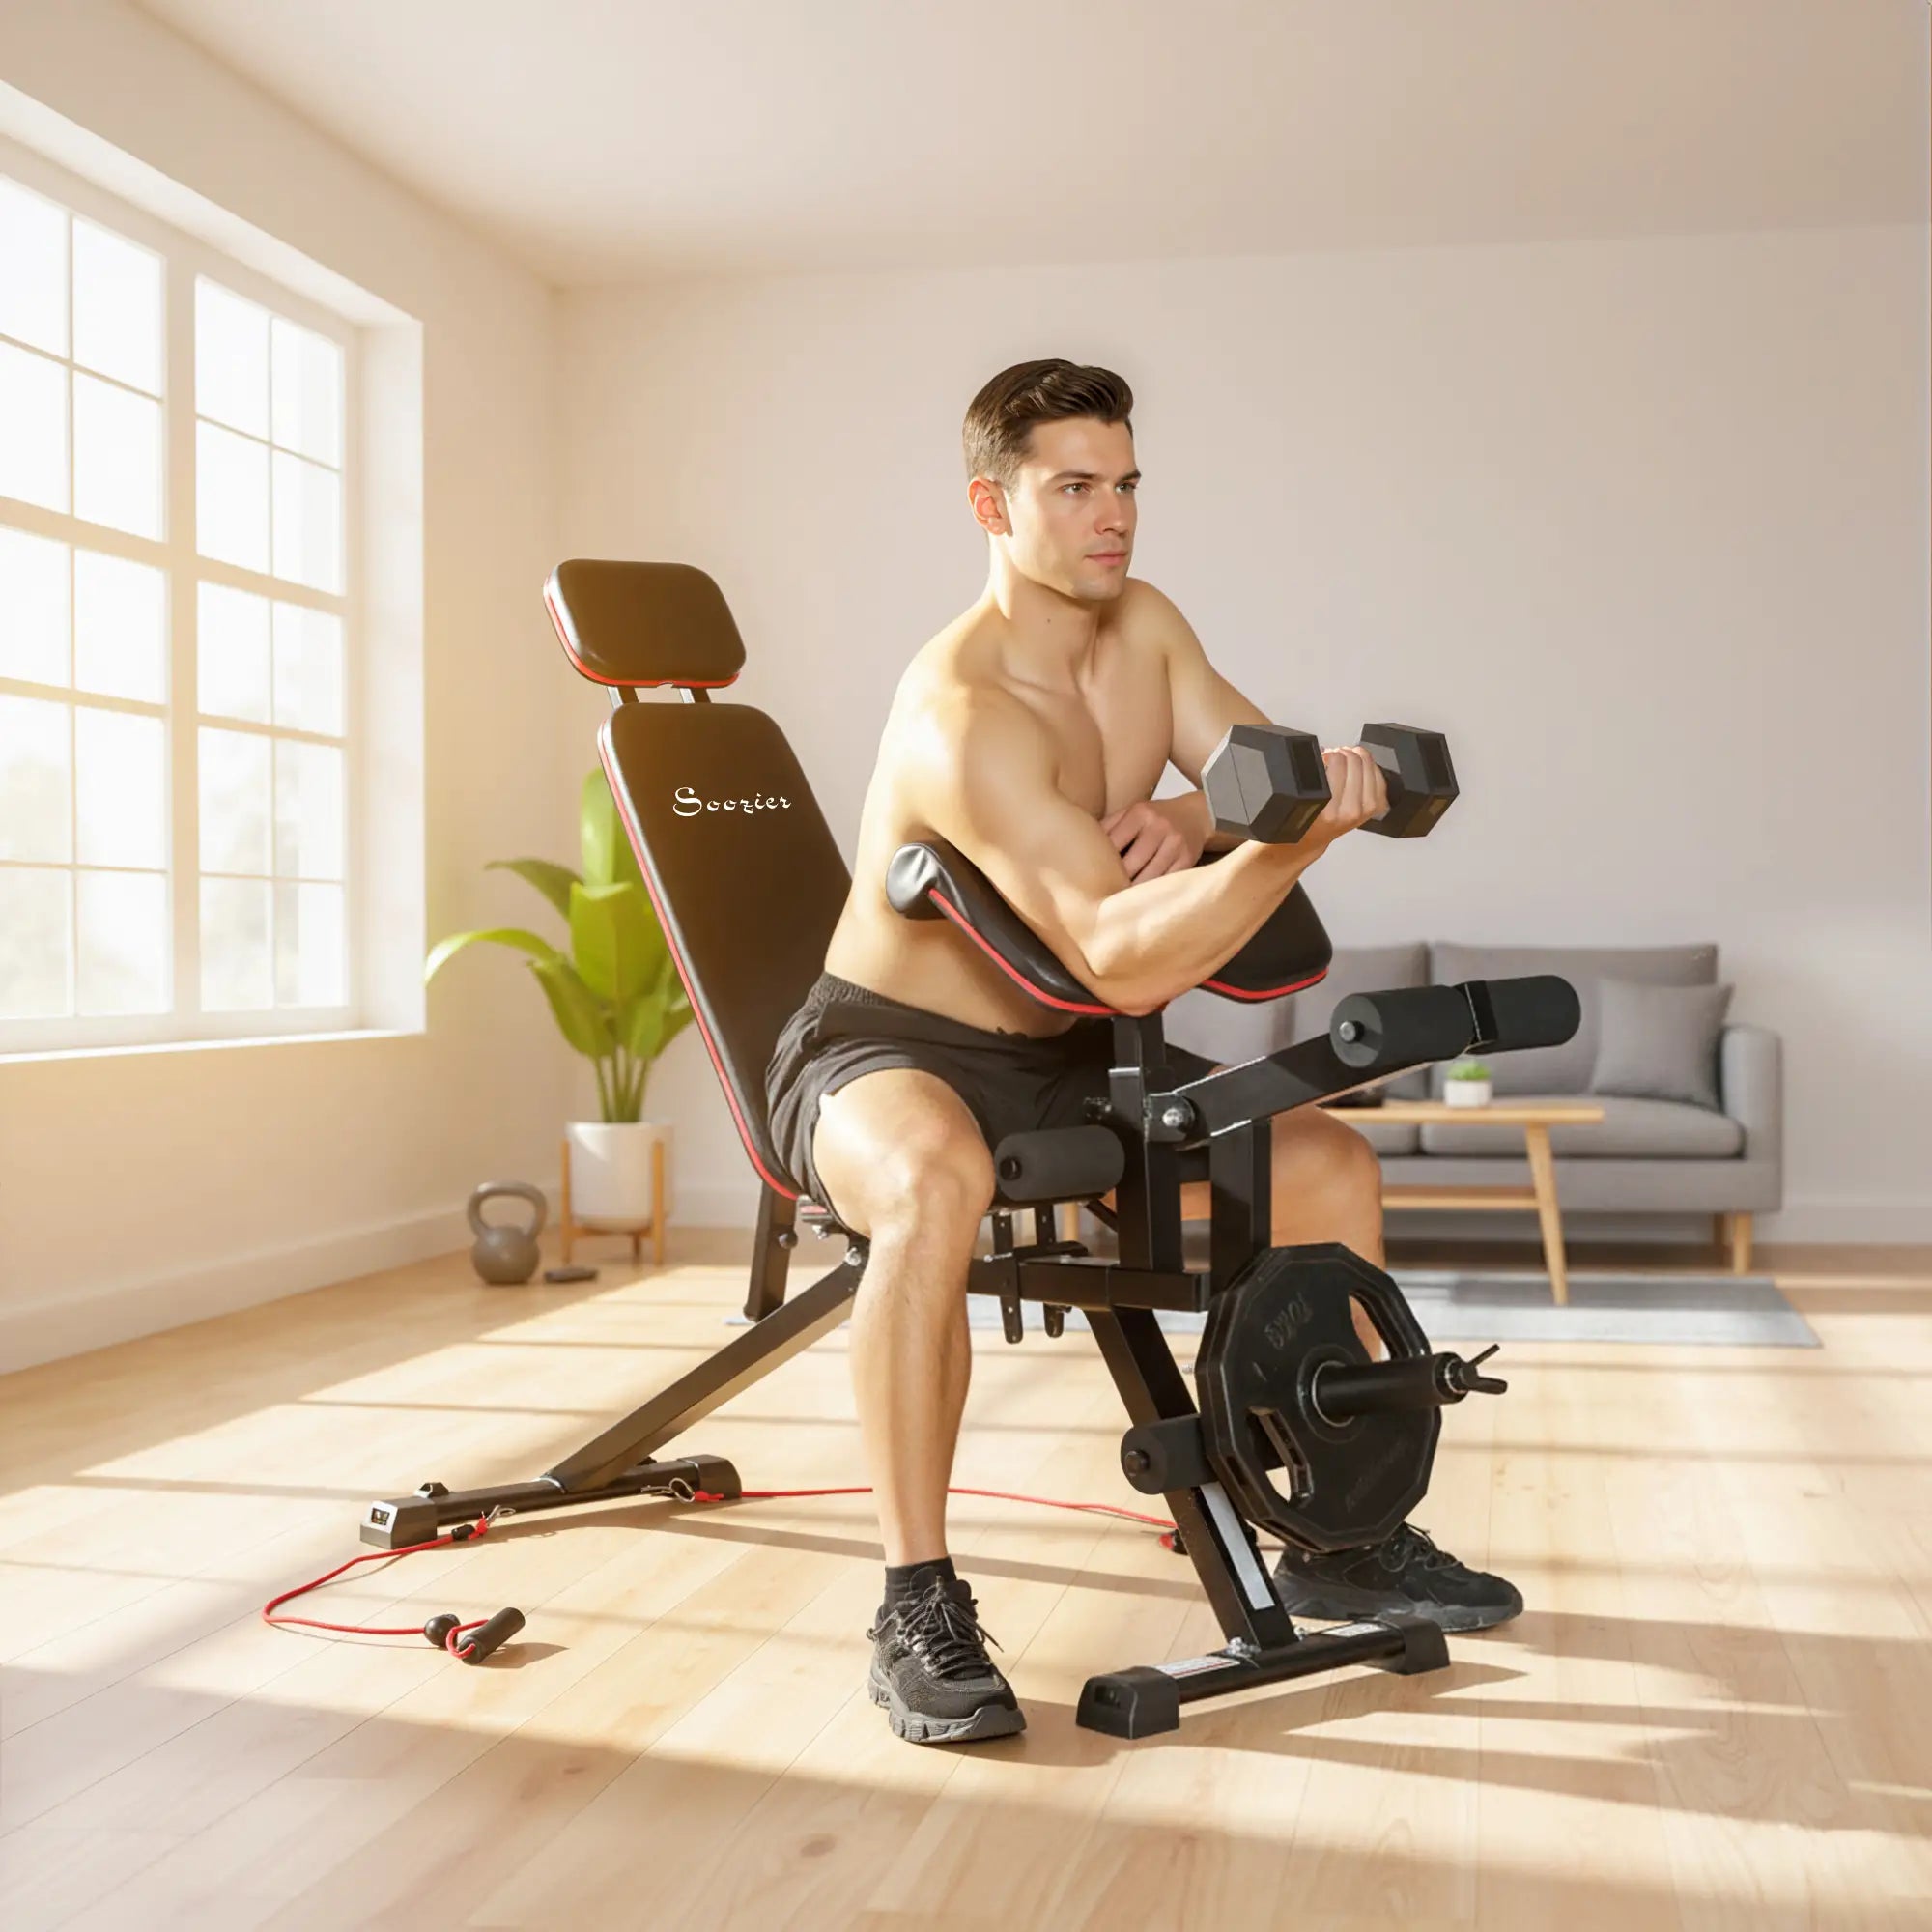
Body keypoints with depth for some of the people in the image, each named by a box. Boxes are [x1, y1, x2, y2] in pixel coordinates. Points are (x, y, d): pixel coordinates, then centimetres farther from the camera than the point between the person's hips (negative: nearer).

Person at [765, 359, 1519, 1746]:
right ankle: (919, 1607, -29)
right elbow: (1127, 961, -37)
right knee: (937, 1181, -42)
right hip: (883, 1048, -8)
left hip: (1060, 1058, 8)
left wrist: (1192, 821, -25)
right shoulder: (962, 713, -29)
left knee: (1333, 1159, 3)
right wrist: (1307, 828, -48)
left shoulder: (1145, 625, -1)